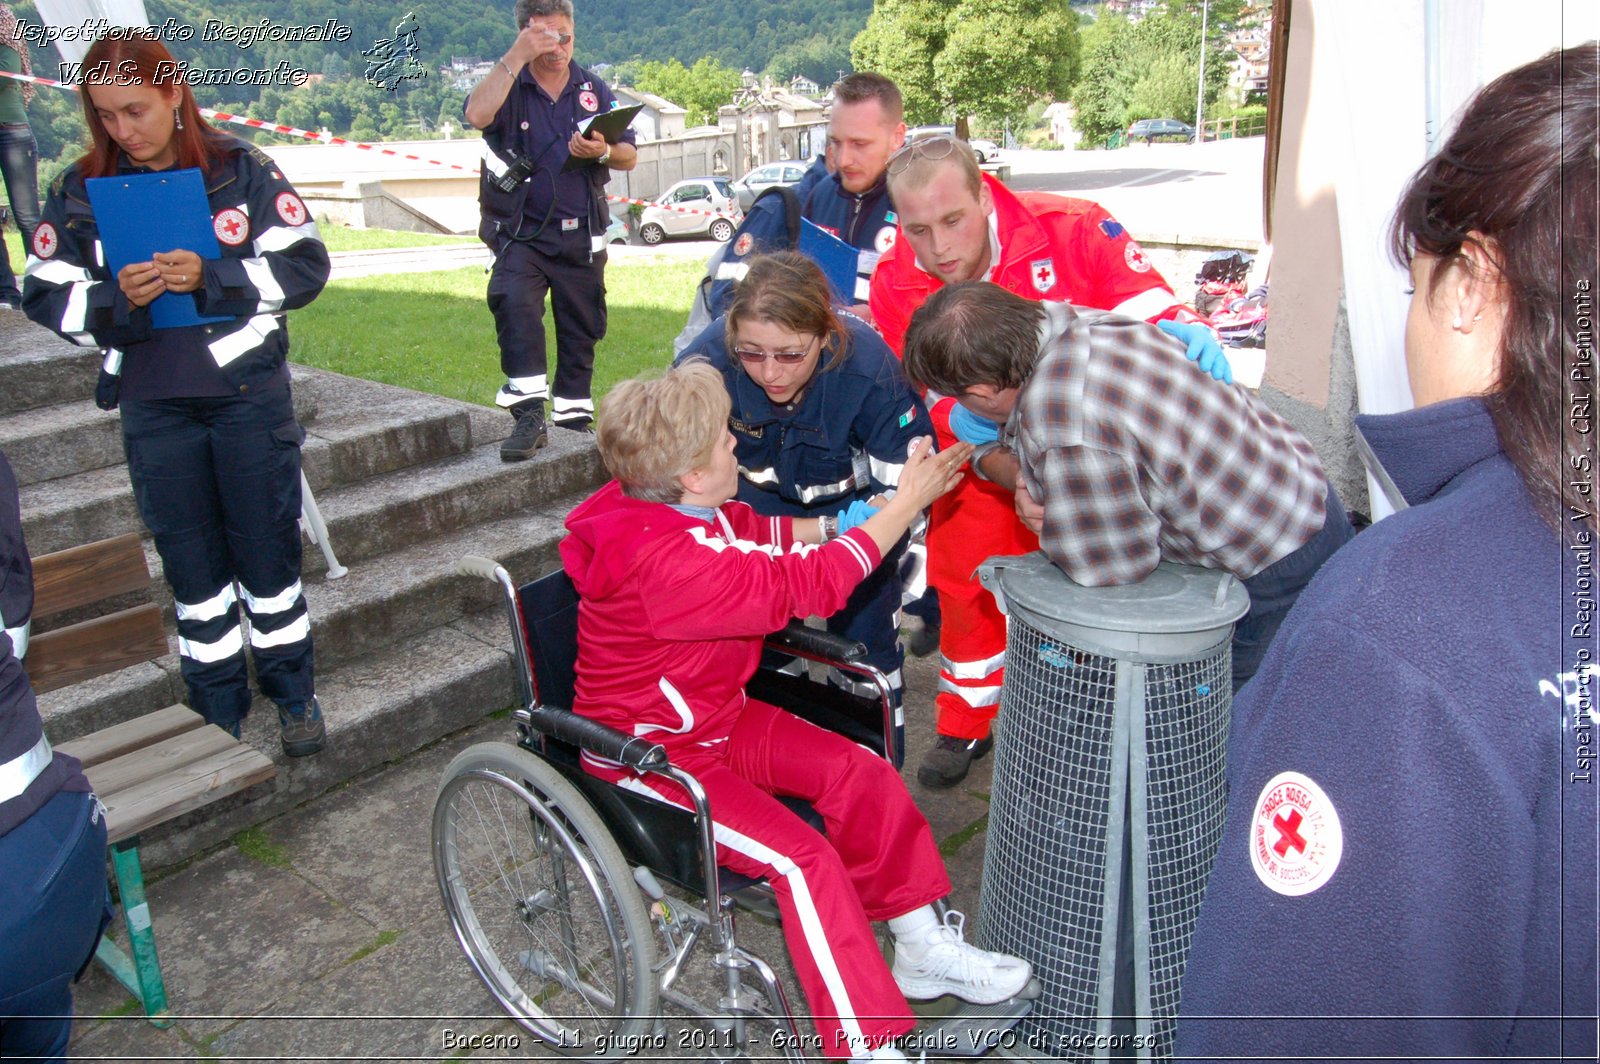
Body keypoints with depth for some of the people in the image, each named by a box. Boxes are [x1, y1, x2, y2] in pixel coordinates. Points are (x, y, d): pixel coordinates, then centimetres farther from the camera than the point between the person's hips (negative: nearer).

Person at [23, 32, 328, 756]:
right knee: (191, 563, 10)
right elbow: (48, 296, 3)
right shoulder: (79, 191, 4)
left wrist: (208, 276, -18)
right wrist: (118, 299, -17)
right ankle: (218, 714, 24)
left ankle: (293, 693, 24)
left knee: (268, 553, 5)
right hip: (153, 411, 2)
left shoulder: (241, 170, -2)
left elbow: (305, 266, -6)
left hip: (250, 396, -2)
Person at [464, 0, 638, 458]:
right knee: (514, 301, -28)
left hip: (580, 235, 3)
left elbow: (630, 157, 7)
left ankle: (573, 417, 24)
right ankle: (528, 414, -29)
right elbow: (477, 114, -22)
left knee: (582, 326, 9)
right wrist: (516, 56, -20)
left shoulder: (593, 89, 10)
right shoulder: (510, 87, 1)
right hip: (520, 231, -3)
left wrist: (603, 152, -16)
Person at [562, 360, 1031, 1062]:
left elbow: (767, 534, 12)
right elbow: (804, 584, -32)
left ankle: (923, 949, 12)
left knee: (862, 775, -1)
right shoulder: (663, 558, -33)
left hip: (716, 718, 10)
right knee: (802, 858, -21)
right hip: (649, 755, -9)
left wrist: (848, 516, 0)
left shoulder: (672, 509, -3)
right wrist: (906, 505, -25)